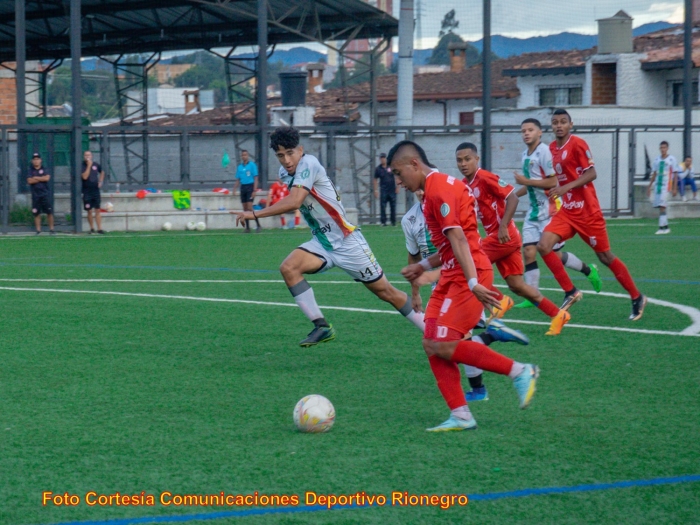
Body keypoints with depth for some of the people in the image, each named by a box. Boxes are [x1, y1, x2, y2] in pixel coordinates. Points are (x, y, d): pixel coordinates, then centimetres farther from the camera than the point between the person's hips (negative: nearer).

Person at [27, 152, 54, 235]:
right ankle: (38, 230, 4)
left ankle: (51, 229, 3)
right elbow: (29, 181, -6)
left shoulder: (44, 169, 7)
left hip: (46, 194, -1)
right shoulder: (30, 170, 8)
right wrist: (41, 179, -6)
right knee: (36, 213, 0)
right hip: (36, 195, 1)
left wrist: (36, 178, -5)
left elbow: (47, 178, -10)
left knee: (49, 212, -4)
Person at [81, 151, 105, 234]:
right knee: (89, 211, 1)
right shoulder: (82, 166, -6)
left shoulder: (96, 165, 7)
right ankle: (92, 228, 12)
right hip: (87, 192, -3)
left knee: (97, 210, 1)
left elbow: (102, 172, 27)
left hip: (96, 190, 3)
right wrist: (89, 165, -18)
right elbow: (85, 176, -20)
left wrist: (100, 182, 14)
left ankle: (99, 228, 1)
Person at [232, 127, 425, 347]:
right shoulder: (284, 172, 4)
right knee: (288, 268, -19)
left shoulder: (308, 164, -20)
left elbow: (294, 202, -33)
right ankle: (321, 327, -13)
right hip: (322, 243, 7)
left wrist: (254, 214, -31)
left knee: (385, 291, 2)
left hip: (348, 242, -7)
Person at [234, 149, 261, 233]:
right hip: (243, 187, 6)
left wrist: (254, 190, -13)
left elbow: (255, 178, -6)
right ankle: (247, 227, 9)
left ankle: (258, 225, -9)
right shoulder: (239, 167, 13)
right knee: (245, 208, 5)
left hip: (250, 186, -6)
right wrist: (235, 189, 2)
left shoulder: (252, 165, -3)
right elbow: (238, 180, 17)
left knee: (250, 208, -14)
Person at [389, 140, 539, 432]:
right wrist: (424, 266, 29)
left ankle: (519, 372, -7)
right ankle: (460, 416, 3)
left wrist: (473, 282, -28)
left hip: (467, 276, -10)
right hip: (452, 276, 10)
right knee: (432, 344, 3)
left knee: (443, 345, -15)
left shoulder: (439, 190, -13)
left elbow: (458, 238, -22)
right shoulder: (440, 186, 19)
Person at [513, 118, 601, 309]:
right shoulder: (526, 155, 10)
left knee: (555, 254, -1)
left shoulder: (544, 152, -15)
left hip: (549, 211, -8)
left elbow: (553, 182, -20)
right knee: (528, 252, -4)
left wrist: (526, 181, -19)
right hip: (534, 211, 8)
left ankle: (588, 270, 23)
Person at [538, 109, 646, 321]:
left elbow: (591, 173, -18)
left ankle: (637, 298, 18)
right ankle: (570, 291, -3)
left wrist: (567, 187, -28)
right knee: (543, 246, -13)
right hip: (566, 211, 7)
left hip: (587, 211, -7)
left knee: (605, 257, 2)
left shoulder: (577, 144, -12)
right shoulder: (552, 148, 9)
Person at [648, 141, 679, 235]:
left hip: (666, 185, -6)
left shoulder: (671, 159, -2)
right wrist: (649, 186, 16)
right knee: (659, 206, 6)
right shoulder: (657, 160, 12)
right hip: (657, 185, 6)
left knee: (662, 207, -14)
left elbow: (675, 174, -2)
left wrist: (674, 188, -6)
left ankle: (662, 227, -15)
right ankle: (666, 226, 16)